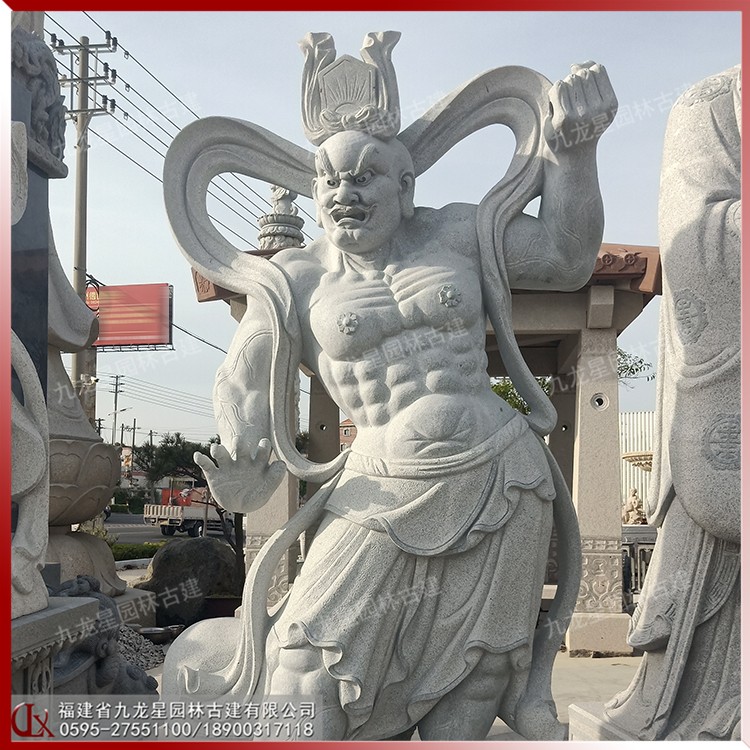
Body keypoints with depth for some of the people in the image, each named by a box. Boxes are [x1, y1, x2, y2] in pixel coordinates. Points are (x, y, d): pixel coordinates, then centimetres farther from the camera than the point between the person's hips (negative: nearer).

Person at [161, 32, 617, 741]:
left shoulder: (456, 235, 6)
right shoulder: (296, 280, 3)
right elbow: (243, 383, 7)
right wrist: (243, 470, -11)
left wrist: (573, 145, -2)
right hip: (386, 497, -1)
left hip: (499, 484, 1)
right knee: (306, 689, -10)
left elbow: (567, 256, 9)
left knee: (463, 706, 9)